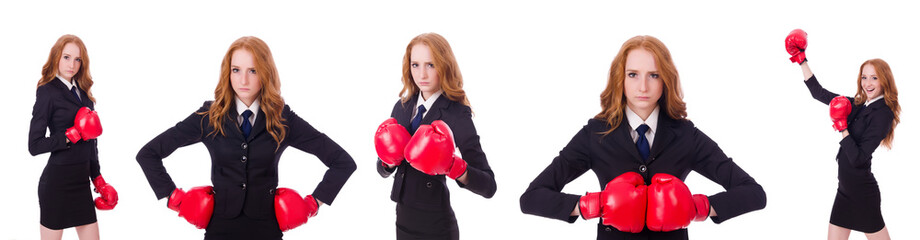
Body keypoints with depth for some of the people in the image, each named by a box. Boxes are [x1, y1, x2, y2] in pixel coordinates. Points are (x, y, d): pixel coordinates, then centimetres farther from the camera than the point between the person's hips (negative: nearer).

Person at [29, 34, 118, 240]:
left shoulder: (82, 92, 11)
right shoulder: (47, 92, -9)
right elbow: (35, 146, -13)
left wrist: (98, 179, 15)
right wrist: (72, 135, -20)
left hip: (81, 180, 7)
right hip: (57, 182, -7)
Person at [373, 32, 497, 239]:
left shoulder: (457, 115, -12)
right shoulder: (402, 107, 5)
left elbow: (488, 187, -16)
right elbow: (383, 170, 12)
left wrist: (452, 165, -30)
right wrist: (389, 161, -8)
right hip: (403, 219, 5)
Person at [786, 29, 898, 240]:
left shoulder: (882, 113, -12)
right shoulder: (857, 105, 9)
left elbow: (858, 158, -19)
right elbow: (819, 93, 16)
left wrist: (842, 127, -14)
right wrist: (801, 59, 14)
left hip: (862, 191, -8)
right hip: (845, 189, 8)